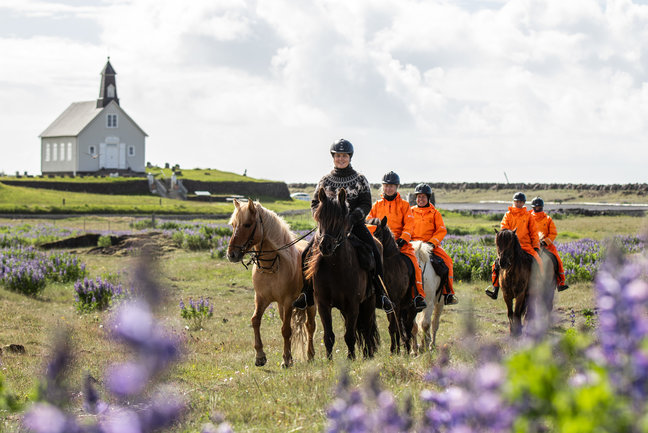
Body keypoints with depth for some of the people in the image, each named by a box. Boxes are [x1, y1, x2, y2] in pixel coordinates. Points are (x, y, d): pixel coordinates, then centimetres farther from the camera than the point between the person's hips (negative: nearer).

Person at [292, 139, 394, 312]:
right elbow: (315, 203, 10)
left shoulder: (360, 179, 6)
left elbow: (366, 204, 0)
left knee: (374, 254, -23)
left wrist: (353, 217, -18)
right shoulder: (325, 180, 11)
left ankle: (380, 294, -10)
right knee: (307, 254, -14)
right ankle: (307, 294, 1)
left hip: (355, 224, -2)